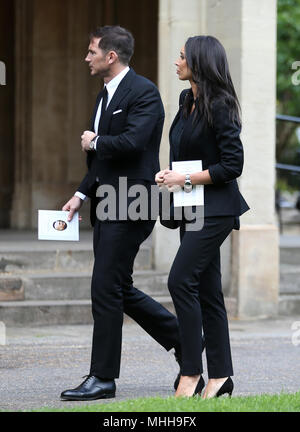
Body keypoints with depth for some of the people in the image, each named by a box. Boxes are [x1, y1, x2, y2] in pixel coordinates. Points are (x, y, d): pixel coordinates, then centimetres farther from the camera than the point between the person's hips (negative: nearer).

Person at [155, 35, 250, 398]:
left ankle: (192, 371, -9)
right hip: (192, 208, 9)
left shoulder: (219, 106, -15)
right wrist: (169, 174, 5)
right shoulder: (187, 100, 11)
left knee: (181, 280, -15)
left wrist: (187, 178, -15)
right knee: (206, 290, 8)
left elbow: (232, 164, -17)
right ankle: (220, 375, 12)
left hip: (215, 208, -9)